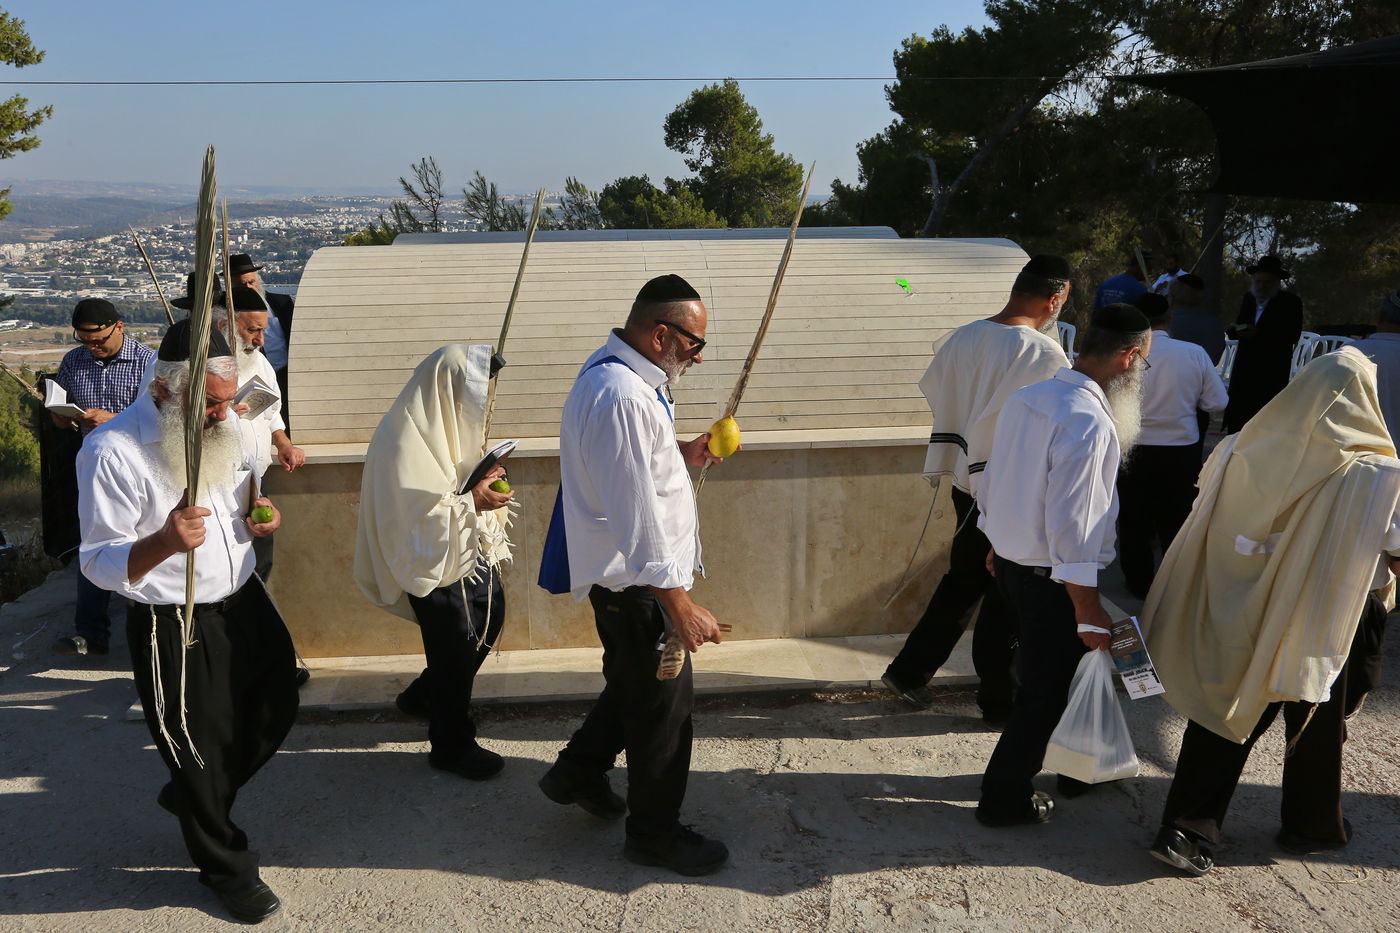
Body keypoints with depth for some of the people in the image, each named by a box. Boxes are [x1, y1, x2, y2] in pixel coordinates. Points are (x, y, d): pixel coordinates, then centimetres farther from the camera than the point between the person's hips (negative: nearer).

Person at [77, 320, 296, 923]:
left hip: (244, 601, 7)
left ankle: (191, 797, 48)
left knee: (277, 708, 21)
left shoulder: (225, 426, -1)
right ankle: (226, 868, 34)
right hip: (173, 629, -7)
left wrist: (260, 516, -7)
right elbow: (99, 564, -19)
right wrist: (163, 542, -40)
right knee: (201, 751, 9)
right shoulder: (114, 452, -23)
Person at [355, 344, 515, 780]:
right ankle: (451, 746, 23)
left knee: (490, 614, 18)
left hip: (469, 549, 9)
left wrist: (484, 478, -3)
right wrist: (473, 501, -29)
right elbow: (416, 512, -26)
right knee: (453, 645, 3)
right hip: (435, 559, -9)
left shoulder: (447, 421, 6)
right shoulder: (403, 439, -24)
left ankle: (423, 695, 38)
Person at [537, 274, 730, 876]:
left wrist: (682, 454, 8)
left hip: (622, 575, 10)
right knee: (664, 704, 6)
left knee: (633, 684, 27)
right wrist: (679, 605, -28)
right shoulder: (622, 398, -27)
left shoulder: (610, 374, 7)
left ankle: (576, 773, 44)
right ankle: (655, 834, 24)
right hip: (638, 580, -10)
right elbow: (634, 515, -30)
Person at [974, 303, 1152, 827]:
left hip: (1011, 562, 9)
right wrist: (1088, 611, -22)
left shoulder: (1026, 398, 2)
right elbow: (1070, 524, -27)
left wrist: (998, 541, 26)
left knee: (1042, 674, 24)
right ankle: (1004, 799, 23)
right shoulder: (1089, 421, -25)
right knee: (1046, 691, 9)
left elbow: (992, 481, 12)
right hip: (1052, 579, -9)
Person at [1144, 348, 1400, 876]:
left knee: (1224, 716, 14)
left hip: (1236, 620, 2)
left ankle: (1186, 829, 14)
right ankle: (1312, 826, 39)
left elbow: (1207, 525, 3)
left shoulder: (1239, 451, -9)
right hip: (1321, 626, -2)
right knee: (1316, 724, 19)